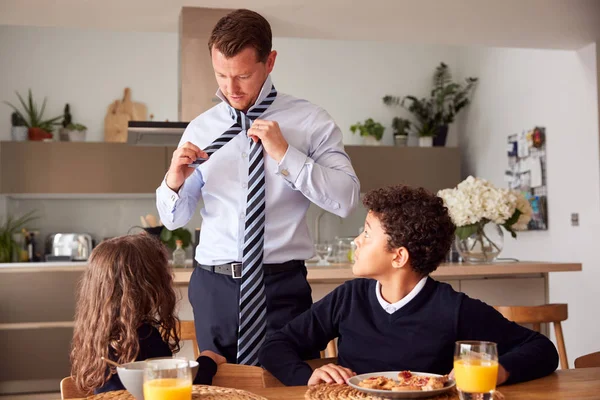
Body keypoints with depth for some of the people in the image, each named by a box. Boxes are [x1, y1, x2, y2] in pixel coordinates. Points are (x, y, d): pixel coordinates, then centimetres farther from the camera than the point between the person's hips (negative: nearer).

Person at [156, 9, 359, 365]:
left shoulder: (311, 121, -2)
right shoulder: (200, 129, 7)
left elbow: (346, 200, -10)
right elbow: (175, 219, 10)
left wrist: (285, 155, -17)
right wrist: (173, 182, -12)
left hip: (283, 285, -2)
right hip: (214, 286, 3)